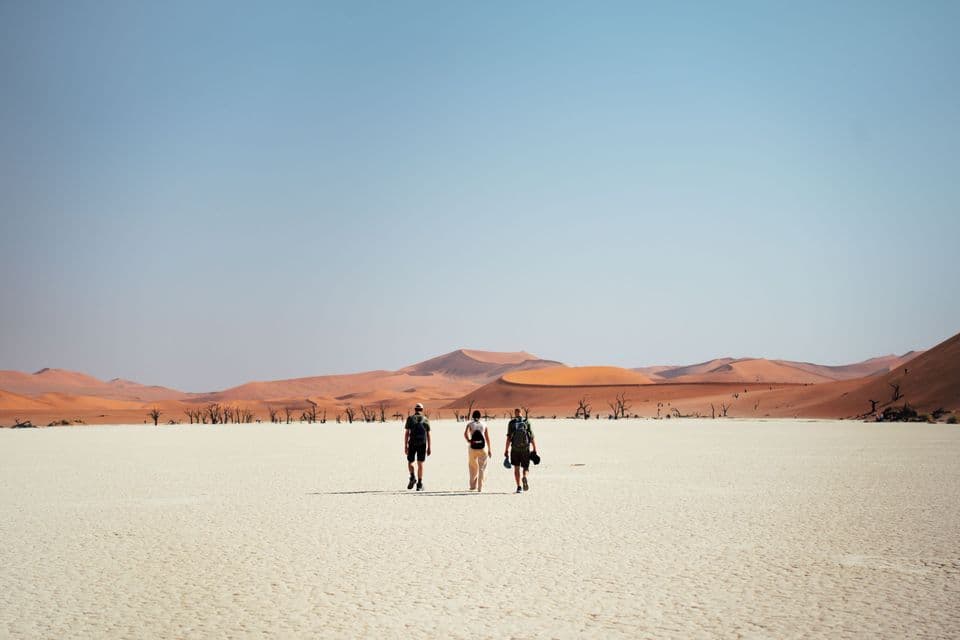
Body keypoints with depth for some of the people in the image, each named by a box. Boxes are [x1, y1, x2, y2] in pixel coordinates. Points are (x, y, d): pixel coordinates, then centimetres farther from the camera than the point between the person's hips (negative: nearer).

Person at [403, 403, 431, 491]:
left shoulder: (410, 418, 3)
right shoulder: (425, 420, 8)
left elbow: (406, 433, -2)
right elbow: (428, 435, 5)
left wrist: (405, 446, 0)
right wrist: (429, 448, 8)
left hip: (412, 444, -1)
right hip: (422, 444, 1)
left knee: (410, 462, 15)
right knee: (420, 464, 2)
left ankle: (413, 477, -5)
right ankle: (419, 484, -4)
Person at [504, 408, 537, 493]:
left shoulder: (511, 423, 0)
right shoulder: (527, 422, 2)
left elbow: (509, 438, -6)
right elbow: (532, 437, -1)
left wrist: (506, 450, -4)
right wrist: (534, 449, 2)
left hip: (515, 449, -1)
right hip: (525, 448, 1)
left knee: (516, 468, 7)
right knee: (525, 467, 13)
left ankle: (519, 487, 0)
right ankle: (524, 477, -19)